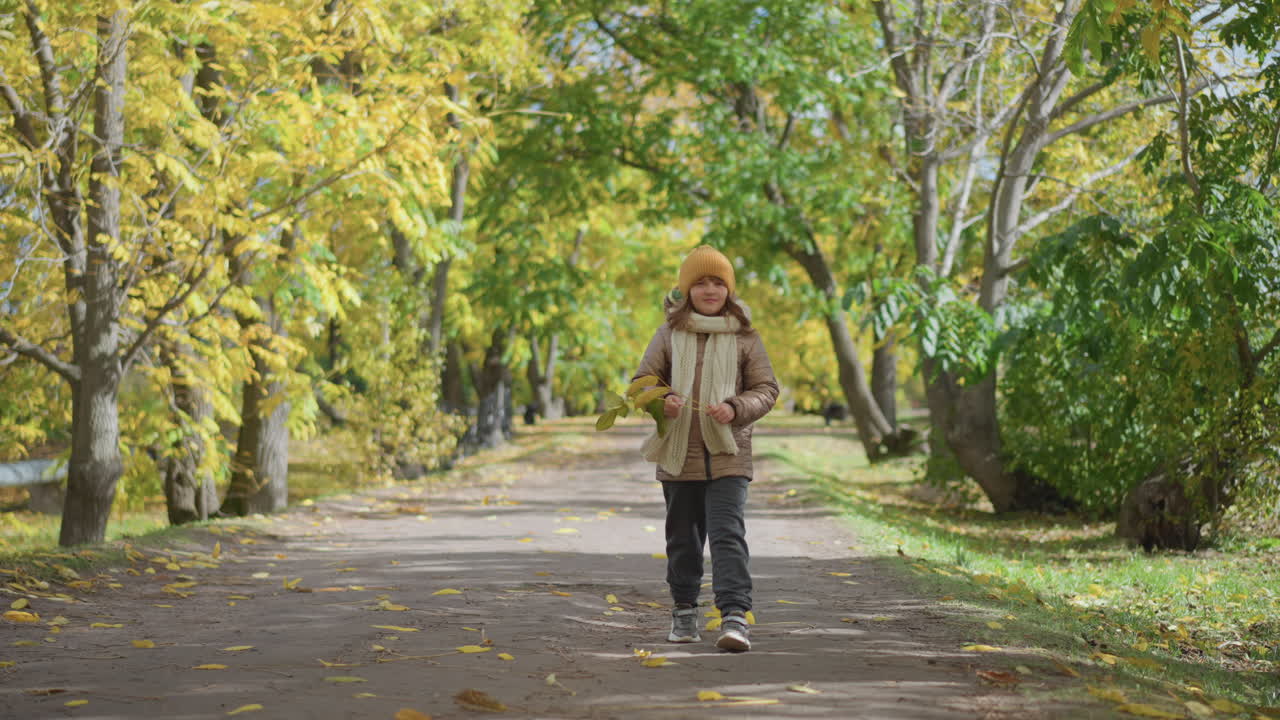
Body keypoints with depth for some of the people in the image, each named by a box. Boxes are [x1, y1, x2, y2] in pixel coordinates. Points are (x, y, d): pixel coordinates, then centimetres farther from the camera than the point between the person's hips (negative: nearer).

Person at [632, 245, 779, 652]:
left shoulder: (744, 337, 3)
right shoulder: (669, 335, 5)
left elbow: (766, 389, 4)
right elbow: (642, 381, 8)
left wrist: (736, 408, -16)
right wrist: (661, 402, -15)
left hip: (728, 457, -2)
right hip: (678, 455, 2)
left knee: (728, 535, -14)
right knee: (682, 539, 13)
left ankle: (735, 617, -19)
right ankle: (684, 611, 29)